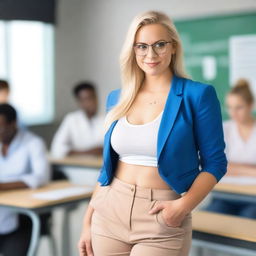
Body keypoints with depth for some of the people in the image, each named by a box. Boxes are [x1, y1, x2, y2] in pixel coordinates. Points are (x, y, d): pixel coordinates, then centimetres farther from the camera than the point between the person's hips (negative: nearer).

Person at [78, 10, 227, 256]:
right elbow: (108, 164, 11)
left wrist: (184, 205, -19)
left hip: (162, 220, -4)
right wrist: (87, 221, 8)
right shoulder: (117, 98, 5)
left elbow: (214, 162, -5)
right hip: (110, 213, 4)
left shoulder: (197, 95, -8)